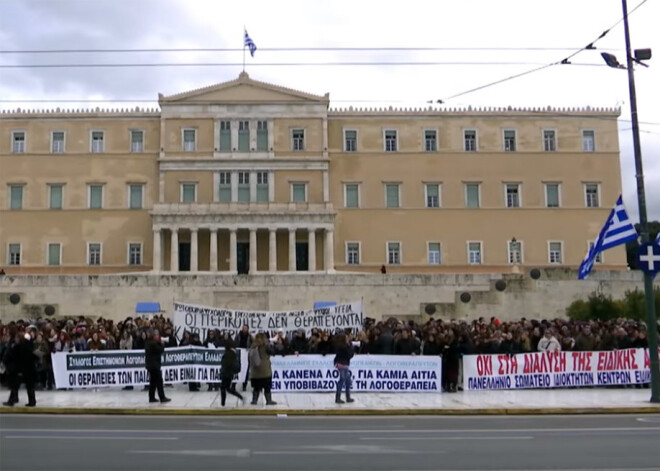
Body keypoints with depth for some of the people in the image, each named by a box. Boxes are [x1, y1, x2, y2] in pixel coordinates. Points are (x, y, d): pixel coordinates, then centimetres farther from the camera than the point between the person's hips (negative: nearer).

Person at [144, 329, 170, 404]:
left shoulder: (148, 343, 11)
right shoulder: (154, 343, -19)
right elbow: (161, 350, -18)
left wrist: (159, 343, 4)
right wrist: (161, 343, -7)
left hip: (150, 364, 10)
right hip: (154, 365, -10)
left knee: (153, 381, 13)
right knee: (159, 381, -4)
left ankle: (151, 398, 16)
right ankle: (162, 398, -2)